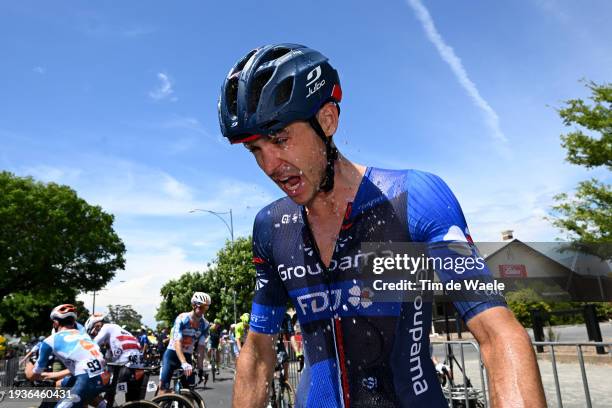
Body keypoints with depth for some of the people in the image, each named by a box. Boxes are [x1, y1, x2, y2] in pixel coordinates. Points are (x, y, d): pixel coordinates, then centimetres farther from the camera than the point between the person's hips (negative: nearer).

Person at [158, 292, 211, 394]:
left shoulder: (205, 325, -8)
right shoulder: (182, 319, -20)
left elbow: (201, 347, -7)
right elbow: (177, 343, -28)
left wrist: (200, 367, -15)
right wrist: (184, 363, -40)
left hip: (187, 355, 4)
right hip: (172, 353, -4)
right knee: (164, 387, -14)